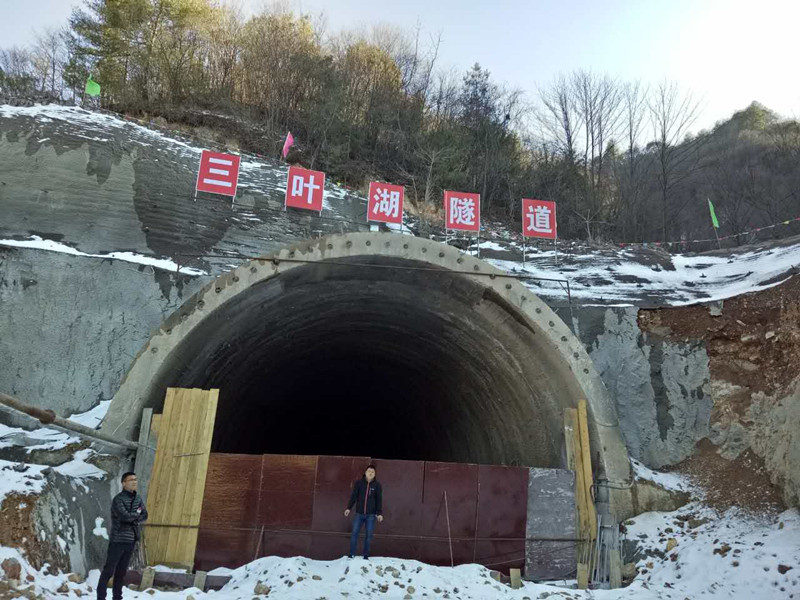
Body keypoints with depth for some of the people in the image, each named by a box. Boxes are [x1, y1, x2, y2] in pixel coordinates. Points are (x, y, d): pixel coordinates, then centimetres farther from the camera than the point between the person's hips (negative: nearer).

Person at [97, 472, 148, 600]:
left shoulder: (138, 499, 10)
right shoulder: (118, 499, -12)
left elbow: (144, 516, 6)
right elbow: (124, 516, -23)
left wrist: (133, 519, -12)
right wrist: (136, 514, -6)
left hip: (131, 540, 6)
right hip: (118, 540, -6)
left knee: (122, 571, 14)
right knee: (109, 570, -1)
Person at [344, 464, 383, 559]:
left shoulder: (377, 485, 0)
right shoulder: (359, 483, -1)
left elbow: (379, 500, 1)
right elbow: (353, 496, 1)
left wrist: (379, 513, -5)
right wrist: (348, 508, -7)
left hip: (371, 515, 0)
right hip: (359, 513, 0)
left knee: (368, 535, 4)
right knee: (354, 533, -1)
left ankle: (366, 555, 15)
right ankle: (351, 554, 8)